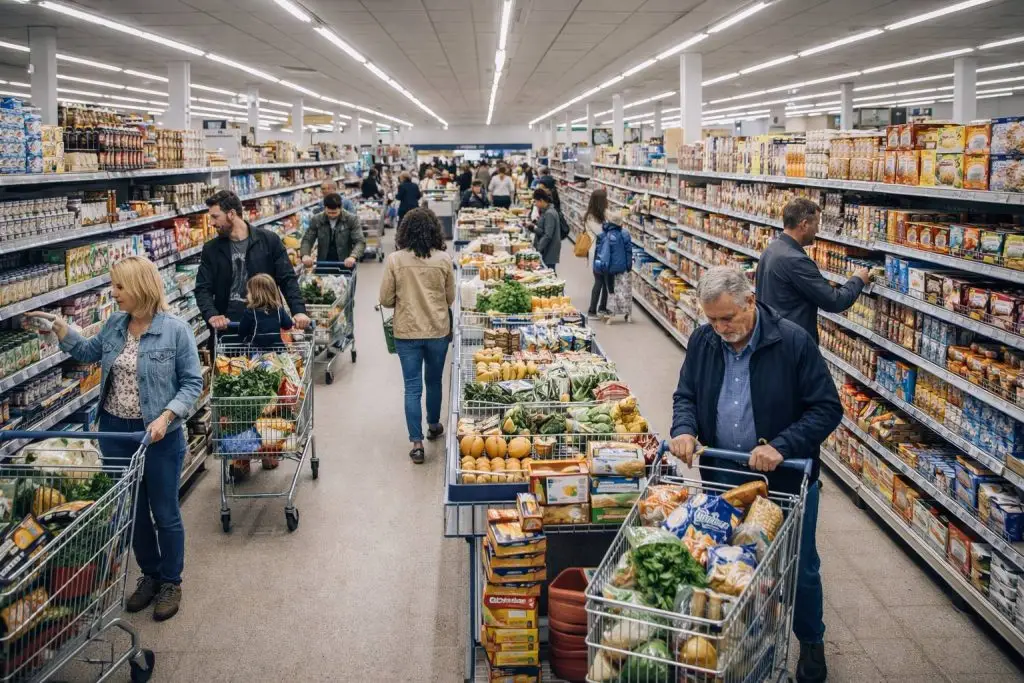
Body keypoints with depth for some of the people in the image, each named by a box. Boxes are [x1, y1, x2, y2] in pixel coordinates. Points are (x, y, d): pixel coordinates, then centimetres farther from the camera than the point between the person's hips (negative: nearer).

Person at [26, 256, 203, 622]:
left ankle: (171, 582, 25)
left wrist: (166, 416, -23)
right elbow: (88, 352, 23)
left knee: (164, 512, 7)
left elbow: (192, 382, -12)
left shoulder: (176, 330, -14)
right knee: (132, 510, 16)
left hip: (159, 436, -6)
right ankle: (150, 575, 34)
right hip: (115, 432, 6)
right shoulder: (114, 326, 3)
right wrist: (59, 326, 10)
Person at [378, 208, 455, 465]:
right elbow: (450, 297, 3)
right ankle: (433, 425, 41)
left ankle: (417, 442, 1)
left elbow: (386, 299, -5)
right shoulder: (444, 259, -8)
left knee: (412, 388, 5)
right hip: (438, 330, 1)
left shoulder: (394, 260, -10)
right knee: (434, 381, 21)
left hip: (407, 331, -1)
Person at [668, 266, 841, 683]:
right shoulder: (703, 341, -4)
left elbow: (827, 408, -14)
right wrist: (684, 430, -14)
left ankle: (811, 643, 38)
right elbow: (686, 394, 7)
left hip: (786, 480, -3)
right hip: (722, 479, 3)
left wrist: (781, 447, -26)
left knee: (800, 569, 13)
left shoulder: (793, 342, -17)